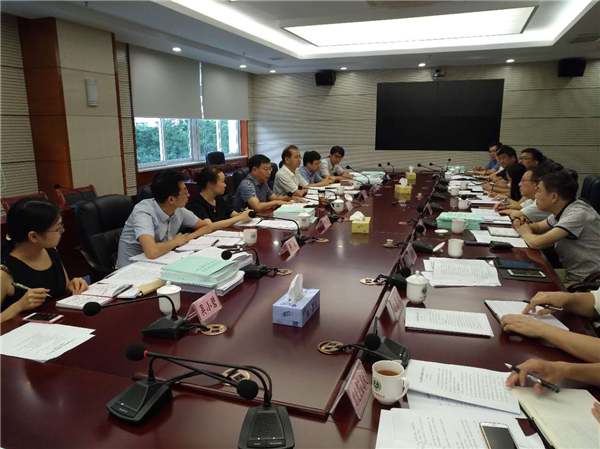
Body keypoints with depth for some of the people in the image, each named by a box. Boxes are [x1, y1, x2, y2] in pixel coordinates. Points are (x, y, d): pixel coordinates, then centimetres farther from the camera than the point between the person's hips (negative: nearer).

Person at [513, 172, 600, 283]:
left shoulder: (577, 214, -25)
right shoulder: (561, 210, 1)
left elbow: (537, 243, -32)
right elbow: (539, 226, 19)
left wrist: (525, 233, -9)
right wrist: (522, 225, -3)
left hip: (586, 282, -8)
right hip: (569, 274, 8)